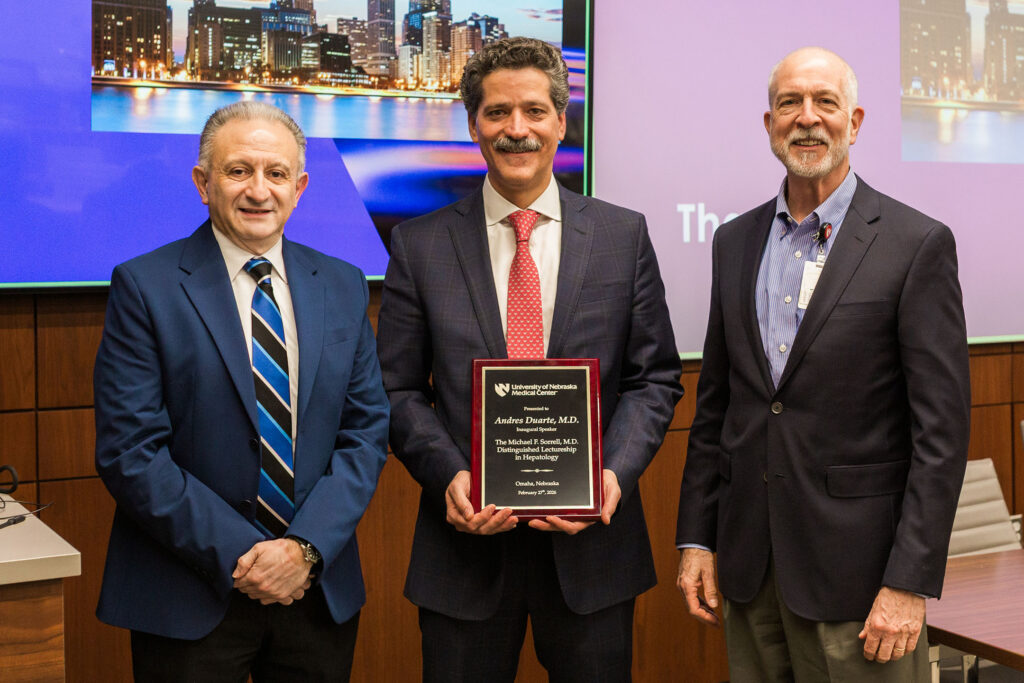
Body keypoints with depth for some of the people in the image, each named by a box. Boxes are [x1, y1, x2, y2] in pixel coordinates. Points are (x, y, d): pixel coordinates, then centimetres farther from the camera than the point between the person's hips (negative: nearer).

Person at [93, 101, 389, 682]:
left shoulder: (344, 287, 6)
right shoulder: (145, 286, -6)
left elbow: (367, 431, 3)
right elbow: (130, 452, -11)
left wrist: (305, 547, -10)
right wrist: (238, 557, -15)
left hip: (320, 591, 3)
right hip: (189, 600, -3)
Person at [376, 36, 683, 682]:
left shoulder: (624, 235, 4)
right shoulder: (420, 246, 2)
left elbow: (655, 378, 3)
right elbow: (398, 390, 1)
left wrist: (615, 471, -14)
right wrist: (449, 476, -15)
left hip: (591, 539, 1)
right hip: (467, 537, 0)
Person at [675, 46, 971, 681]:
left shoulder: (918, 244, -7)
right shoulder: (736, 241, 9)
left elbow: (942, 427, -10)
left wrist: (911, 583, -14)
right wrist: (696, 537, 8)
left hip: (855, 564, -4)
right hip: (749, 559, 5)